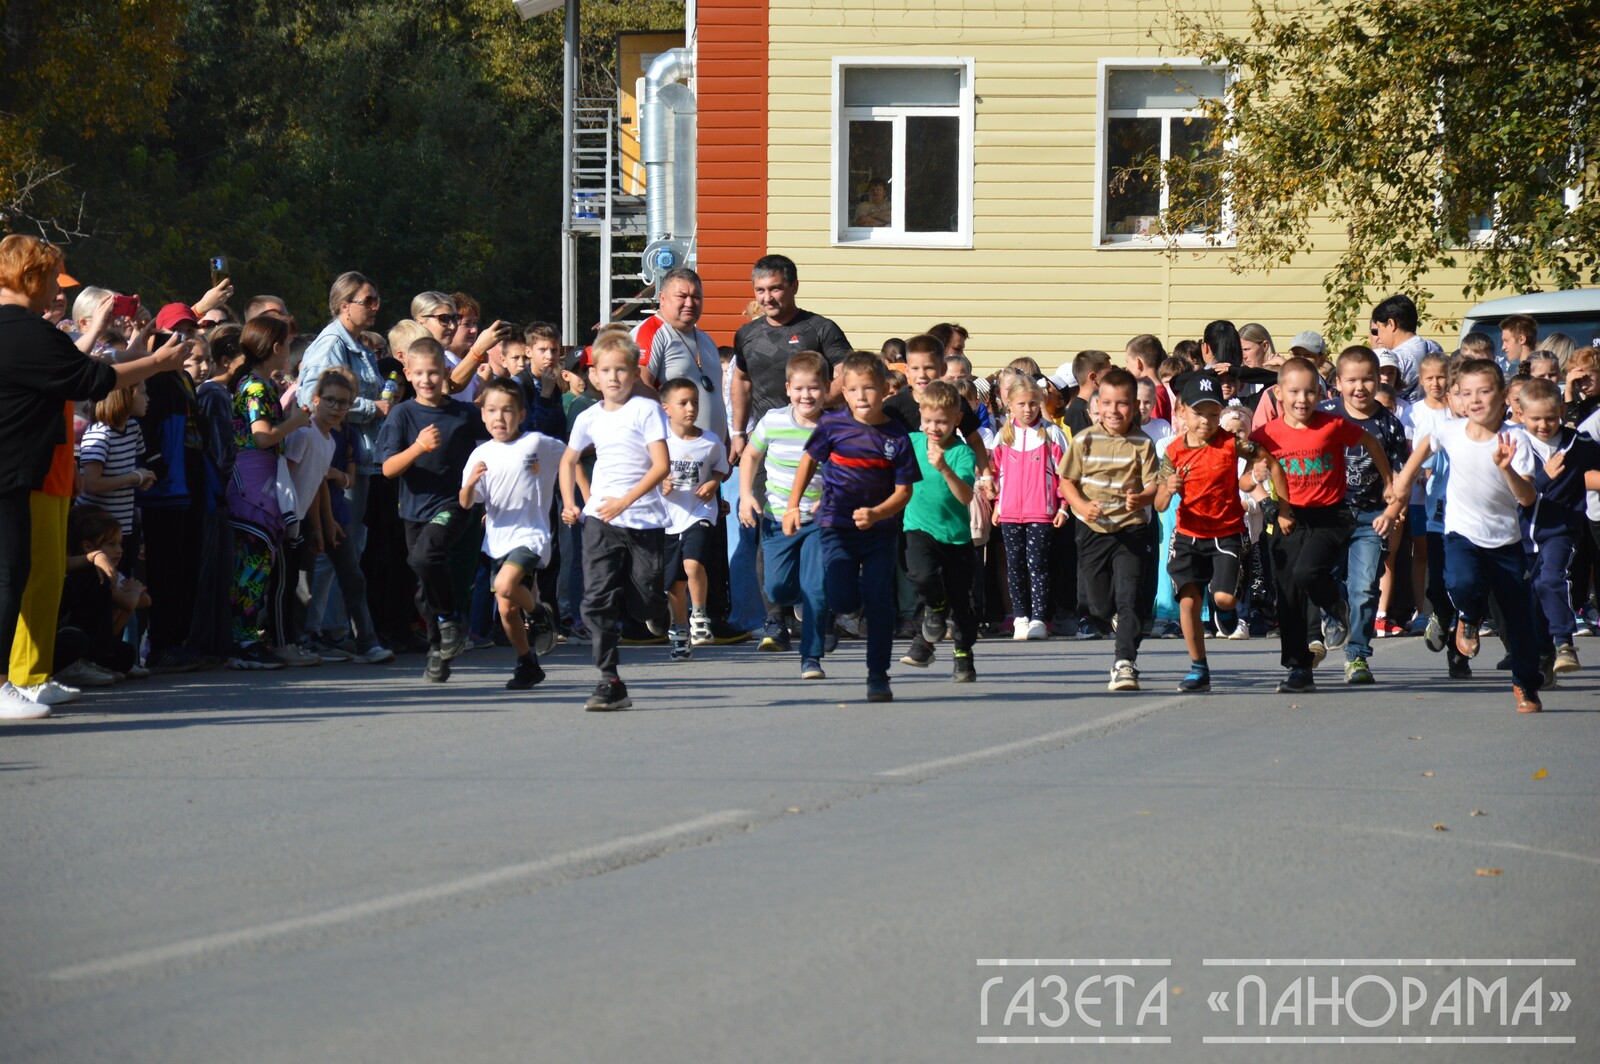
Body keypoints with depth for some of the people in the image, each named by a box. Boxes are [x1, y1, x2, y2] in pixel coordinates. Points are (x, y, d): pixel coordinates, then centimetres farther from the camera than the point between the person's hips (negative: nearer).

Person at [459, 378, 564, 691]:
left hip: (531, 534, -5)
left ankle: (538, 612, 2)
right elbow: (466, 503, -4)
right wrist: (470, 483, -24)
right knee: (507, 609, 6)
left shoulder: (537, 444, -7)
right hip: (499, 539, 5)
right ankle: (527, 665, 25)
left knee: (505, 585, -28)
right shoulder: (481, 454, 2)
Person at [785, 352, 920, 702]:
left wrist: (875, 513, -22)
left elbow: (904, 490, -6)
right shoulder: (833, 425, -6)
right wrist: (793, 506, 3)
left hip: (880, 530, 0)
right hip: (837, 527, 0)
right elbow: (809, 461, 9)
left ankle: (878, 675, 8)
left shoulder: (897, 436, -8)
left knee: (879, 601, -3)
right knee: (842, 601, -12)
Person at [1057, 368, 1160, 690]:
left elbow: (1153, 484, -7)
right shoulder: (1085, 440, -3)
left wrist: (1142, 498, -30)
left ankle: (1125, 663, -12)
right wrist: (1081, 506, -17)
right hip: (1093, 531, 2)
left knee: (1129, 598, -15)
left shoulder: (1143, 443, -5)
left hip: (1131, 531, -2)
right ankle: (1123, 627, 43)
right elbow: (1067, 481, 2)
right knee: (1101, 608, 10)